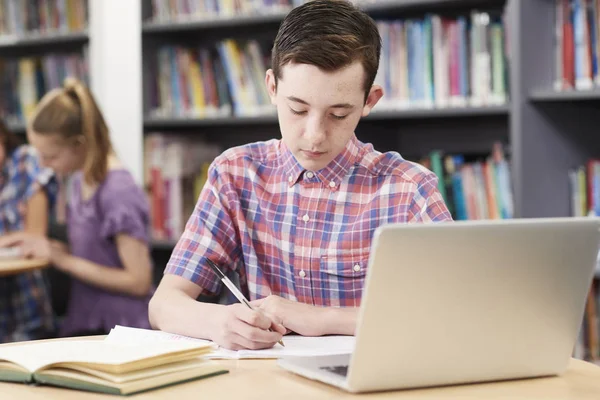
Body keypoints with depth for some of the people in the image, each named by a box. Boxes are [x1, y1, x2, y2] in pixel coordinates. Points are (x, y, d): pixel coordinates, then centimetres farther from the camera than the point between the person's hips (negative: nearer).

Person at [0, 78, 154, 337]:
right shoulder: (80, 180, 9)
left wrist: (64, 259, -12)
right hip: (83, 325, 7)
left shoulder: (119, 192, -16)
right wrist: (46, 246, 2)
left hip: (118, 333, -7)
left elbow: (138, 281, -16)